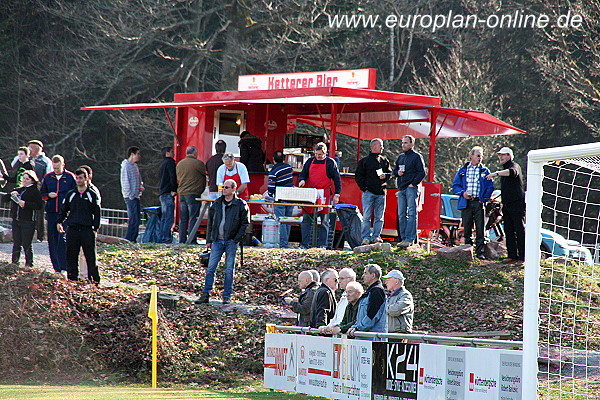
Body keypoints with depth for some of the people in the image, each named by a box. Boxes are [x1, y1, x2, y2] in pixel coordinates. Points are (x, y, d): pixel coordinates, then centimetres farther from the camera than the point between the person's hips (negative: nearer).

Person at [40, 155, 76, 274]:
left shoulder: (70, 177, 1)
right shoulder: (48, 177, 11)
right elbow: (42, 194, 19)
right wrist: (48, 195, -2)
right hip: (51, 213, 4)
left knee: (63, 239, -14)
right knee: (52, 241, 5)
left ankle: (64, 268, -16)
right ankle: (57, 268, 12)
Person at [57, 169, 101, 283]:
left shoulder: (92, 195, 5)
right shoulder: (70, 194, 12)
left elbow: (97, 213, 5)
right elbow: (63, 210, 19)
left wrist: (95, 228, -3)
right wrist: (59, 222, 5)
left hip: (87, 230, -3)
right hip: (72, 230, 3)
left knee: (90, 256, -3)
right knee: (71, 256, 2)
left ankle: (94, 278, 0)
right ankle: (72, 278, 8)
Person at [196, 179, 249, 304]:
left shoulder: (240, 205, -1)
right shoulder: (217, 204, 11)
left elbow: (245, 223, 0)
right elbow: (210, 222, 16)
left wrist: (237, 239, -7)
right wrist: (209, 240, 10)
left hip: (231, 242, -3)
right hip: (217, 241, 3)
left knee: (229, 270, 2)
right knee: (211, 268, -1)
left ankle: (227, 296, 7)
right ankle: (205, 295, 1)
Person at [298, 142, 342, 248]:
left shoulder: (330, 163, 2)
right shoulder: (310, 161, 11)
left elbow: (337, 179, 4)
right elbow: (303, 174, 17)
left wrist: (337, 194, -2)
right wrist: (302, 180, -6)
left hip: (324, 196, -3)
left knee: (324, 221, 0)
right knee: (306, 220, 2)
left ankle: (322, 244, 4)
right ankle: (305, 243, 6)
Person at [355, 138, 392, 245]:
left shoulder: (384, 160, 15)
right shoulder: (365, 161, 4)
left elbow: (390, 173, 20)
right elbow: (358, 175, 3)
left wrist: (385, 176, -3)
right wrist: (364, 187, -7)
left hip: (381, 192, 4)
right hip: (369, 192, -4)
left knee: (379, 217, 3)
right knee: (367, 216, -5)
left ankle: (376, 236, 8)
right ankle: (366, 237, -2)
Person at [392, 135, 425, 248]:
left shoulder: (416, 157, -2)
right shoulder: (400, 157, 19)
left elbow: (422, 173, -7)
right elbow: (394, 171, 26)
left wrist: (413, 184, -13)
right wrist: (397, 173, 3)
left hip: (411, 189, -7)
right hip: (401, 189, 7)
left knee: (411, 214, -8)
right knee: (401, 214, 5)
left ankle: (409, 239, -13)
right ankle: (403, 238, 9)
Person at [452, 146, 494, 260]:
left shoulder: (485, 171, 9)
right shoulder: (463, 170, 12)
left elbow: (490, 187, 6)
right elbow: (455, 185, 11)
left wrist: (484, 198, -8)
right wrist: (463, 193, -8)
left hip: (479, 203, -1)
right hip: (466, 203, 1)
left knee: (480, 229, -4)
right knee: (467, 228, 3)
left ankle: (480, 252, -1)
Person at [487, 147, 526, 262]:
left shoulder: (514, 165, -7)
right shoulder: (503, 170, 22)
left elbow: (512, 172, -34)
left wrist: (496, 174, -41)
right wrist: (503, 204, 24)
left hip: (517, 204, -9)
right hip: (507, 206, 9)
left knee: (520, 231, -9)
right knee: (508, 231, 8)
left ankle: (522, 257, -10)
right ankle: (512, 255, 12)